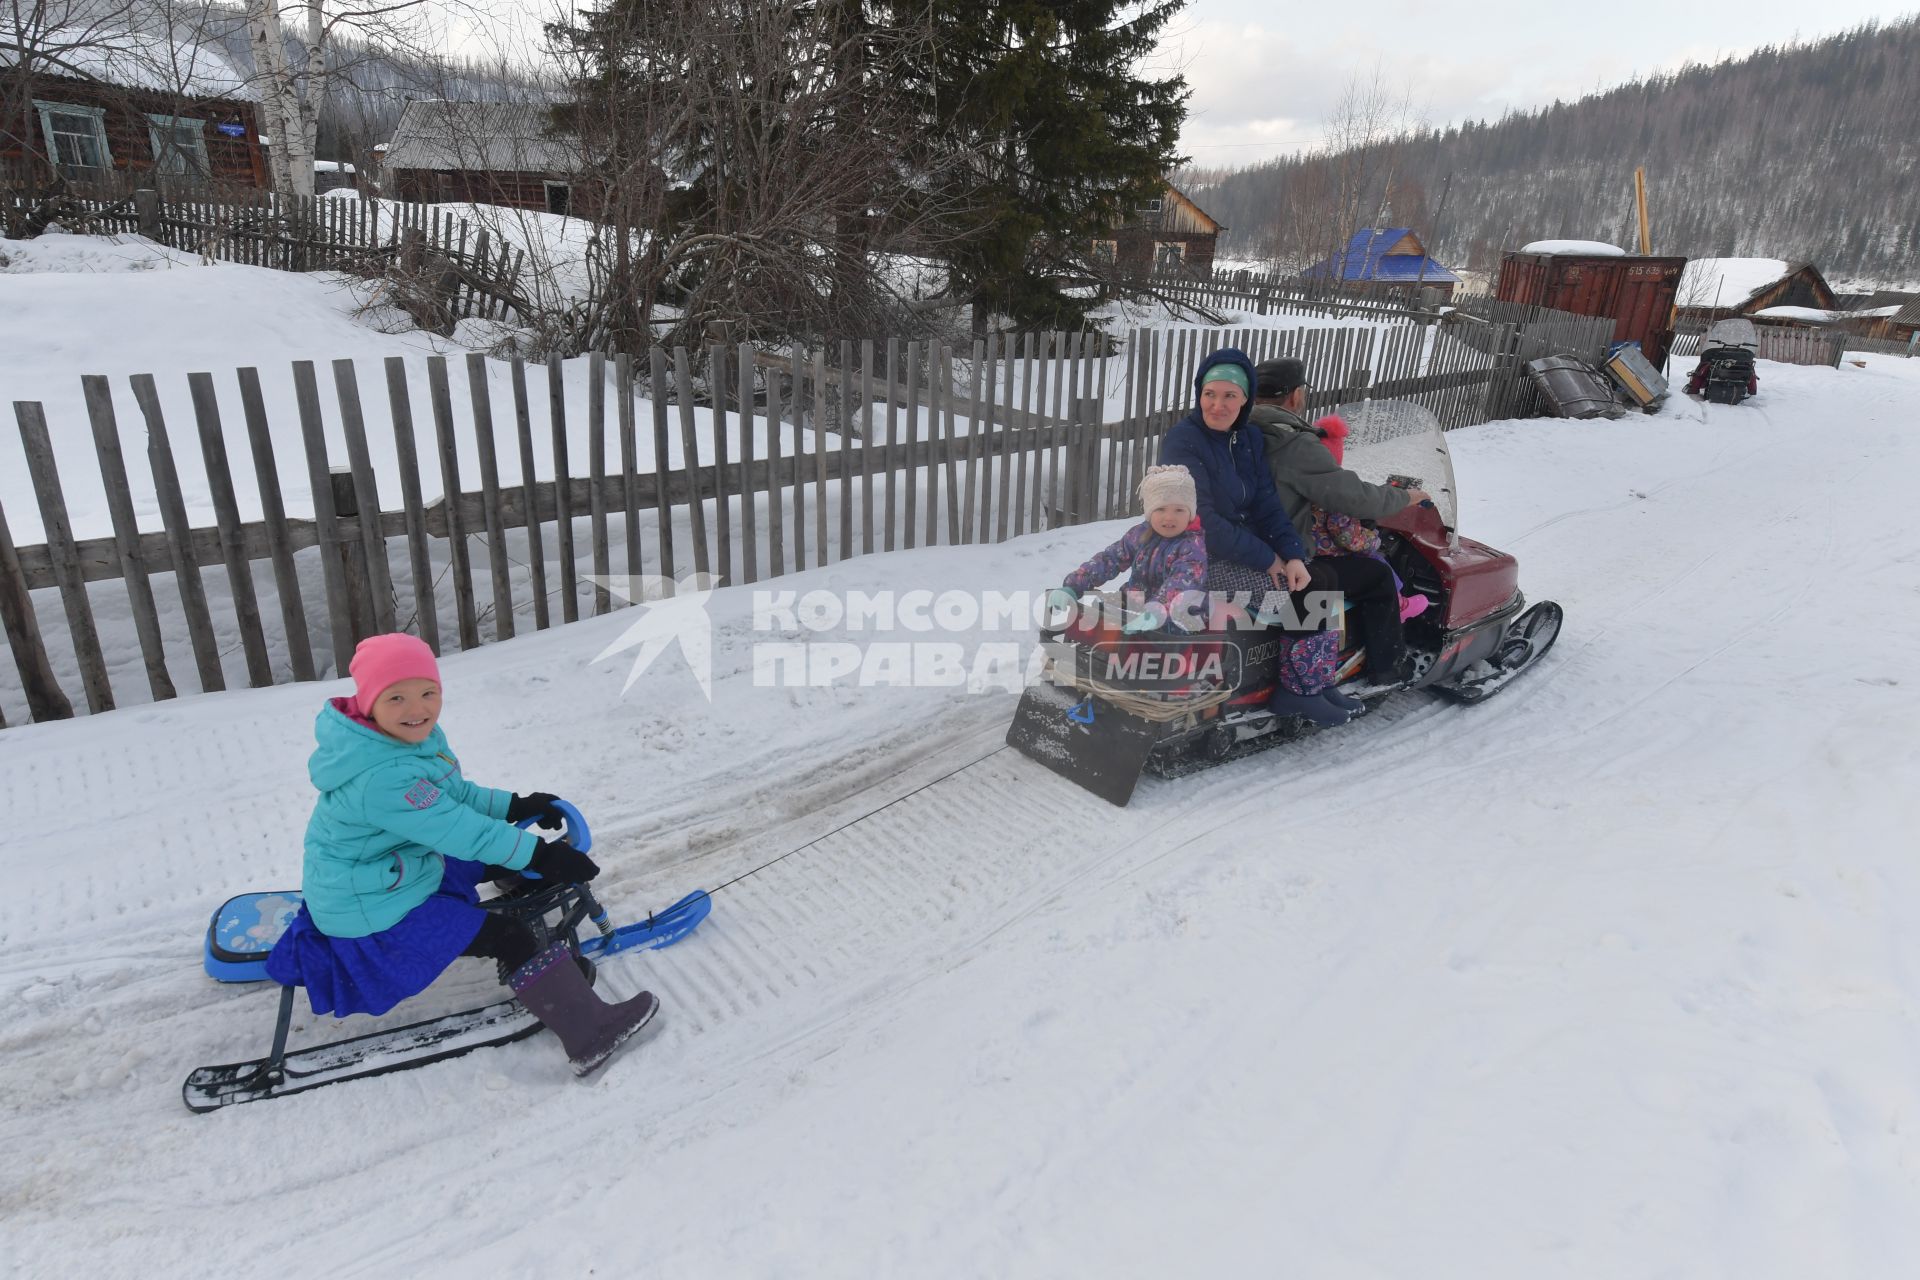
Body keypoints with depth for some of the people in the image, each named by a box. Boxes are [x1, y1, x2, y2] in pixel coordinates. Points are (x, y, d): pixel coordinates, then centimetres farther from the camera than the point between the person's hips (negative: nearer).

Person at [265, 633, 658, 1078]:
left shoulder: (419, 738, -5)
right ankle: (590, 1034, -9)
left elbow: (455, 794, 10)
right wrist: (540, 854, -25)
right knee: (508, 940, -13)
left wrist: (514, 806, 3)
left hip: (407, 866, 10)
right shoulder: (381, 776, -35)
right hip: (375, 909, -10)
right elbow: (461, 831, -31)